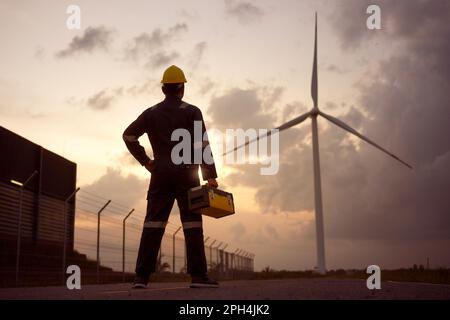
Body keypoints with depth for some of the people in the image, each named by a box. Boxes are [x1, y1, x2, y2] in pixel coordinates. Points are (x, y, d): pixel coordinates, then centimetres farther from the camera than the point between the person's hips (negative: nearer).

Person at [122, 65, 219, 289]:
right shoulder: (191, 112, 1)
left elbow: (128, 136, 9)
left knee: (153, 222, 1)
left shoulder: (151, 113, 12)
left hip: (161, 173, 3)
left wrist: (145, 161, 14)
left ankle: (142, 276, -3)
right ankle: (198, 275, -7)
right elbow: (202, 145, -8)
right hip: (185, 172, -3)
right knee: (192, 222, -3)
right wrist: (211, 176, -9)